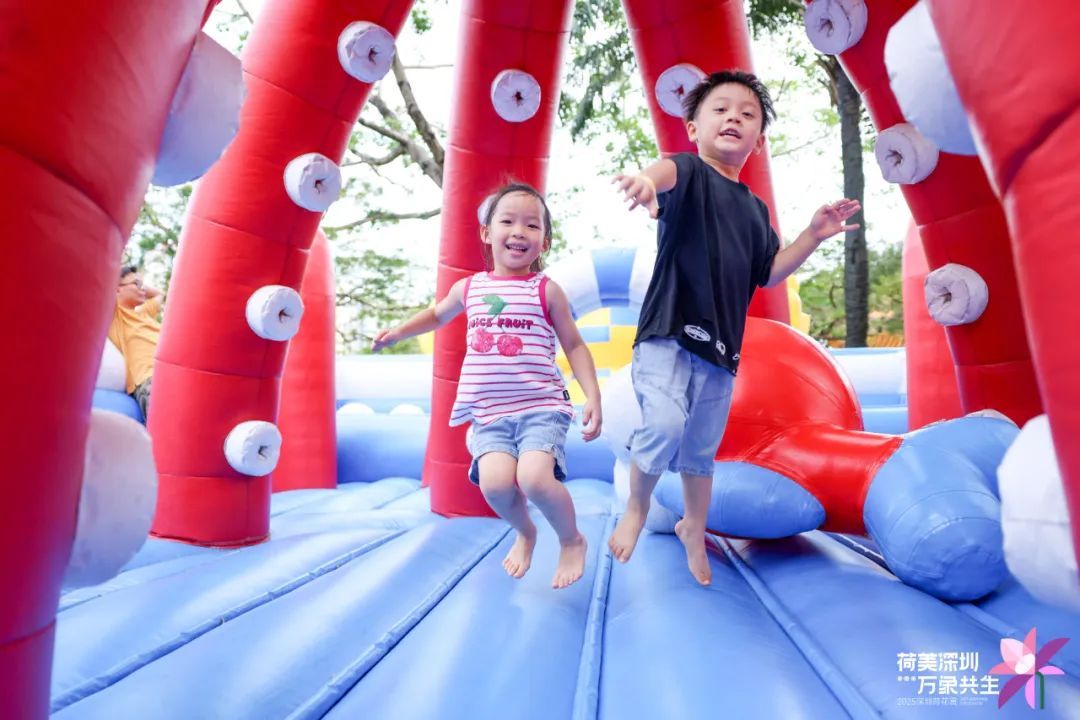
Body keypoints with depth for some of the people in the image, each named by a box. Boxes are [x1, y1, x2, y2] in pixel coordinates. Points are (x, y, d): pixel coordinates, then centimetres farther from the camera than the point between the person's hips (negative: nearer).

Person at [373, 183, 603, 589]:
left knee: (534, 477, -26)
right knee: (495, 483, -20)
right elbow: (437, 315, 33)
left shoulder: (547, 290, 2)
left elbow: (574, 345, 5)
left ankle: (571, 540, 8)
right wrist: (397, 332, 22)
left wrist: (593, 397, -5)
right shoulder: (469, 288, 11)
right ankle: (524, 532, 17)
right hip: (489, 413, 3)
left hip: (540, 407, -2)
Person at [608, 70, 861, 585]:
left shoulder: (755, 209, 17)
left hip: (720, 348, 6)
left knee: (701, 450, 14)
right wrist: (647, 179, -51)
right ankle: (635, 509, 4)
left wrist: (813, 235, 9)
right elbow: (668, 171, -27)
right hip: (668, 334, -6)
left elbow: (768, 274, 20)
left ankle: (694, 530, 39)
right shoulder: (690, 173, -1)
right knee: (664, 425, -25)